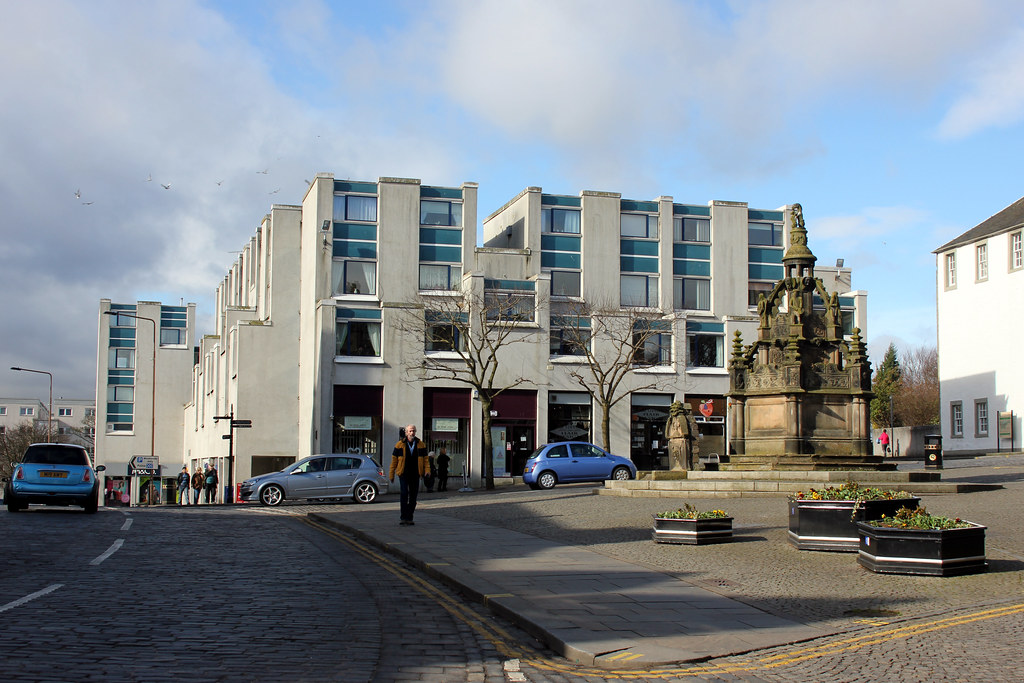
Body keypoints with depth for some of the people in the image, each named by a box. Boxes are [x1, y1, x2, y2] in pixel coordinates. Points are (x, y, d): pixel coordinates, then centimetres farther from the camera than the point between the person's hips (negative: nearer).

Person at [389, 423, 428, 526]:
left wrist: (427, 471, -7)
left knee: (413, 497, 6)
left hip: (415, 475, 3)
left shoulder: (421, 445, 6)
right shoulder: (400, 445, 0)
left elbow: (425, 459, 8)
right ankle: (403, 518, -11)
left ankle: (409, 518, 15)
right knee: (404, 494, -14)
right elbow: (394, 460, 4)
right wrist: (391, 474, 3)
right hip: (403, 474, -3)